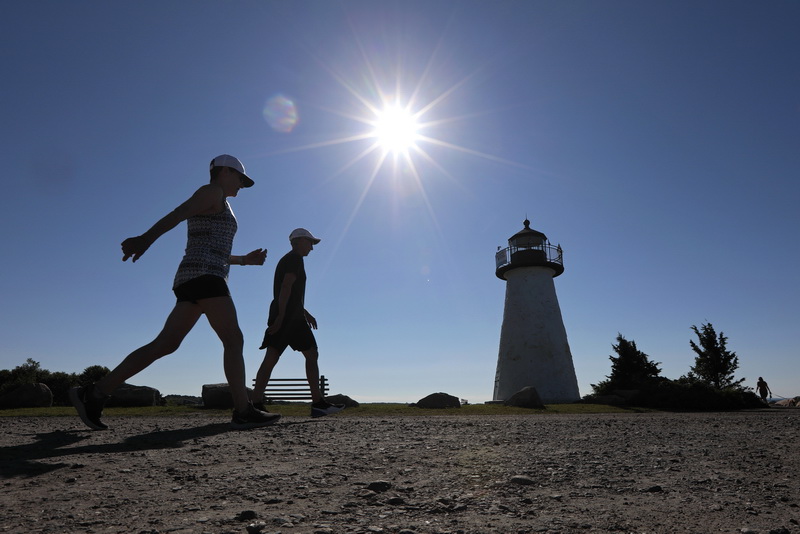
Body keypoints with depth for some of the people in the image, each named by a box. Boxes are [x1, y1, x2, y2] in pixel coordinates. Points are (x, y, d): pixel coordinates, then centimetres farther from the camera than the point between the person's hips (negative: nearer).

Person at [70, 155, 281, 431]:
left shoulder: (215, 206, 30)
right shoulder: (211, 191, 2)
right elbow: (177, 213, -13)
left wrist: (245, 259, 34)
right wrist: (146, 238, -25)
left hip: (193, 282, 10)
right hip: (204, 277, -10)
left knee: (164, 345, 4)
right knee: (234, 340, -11)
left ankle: (94, 393, 3)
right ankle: (243, 411, -14)